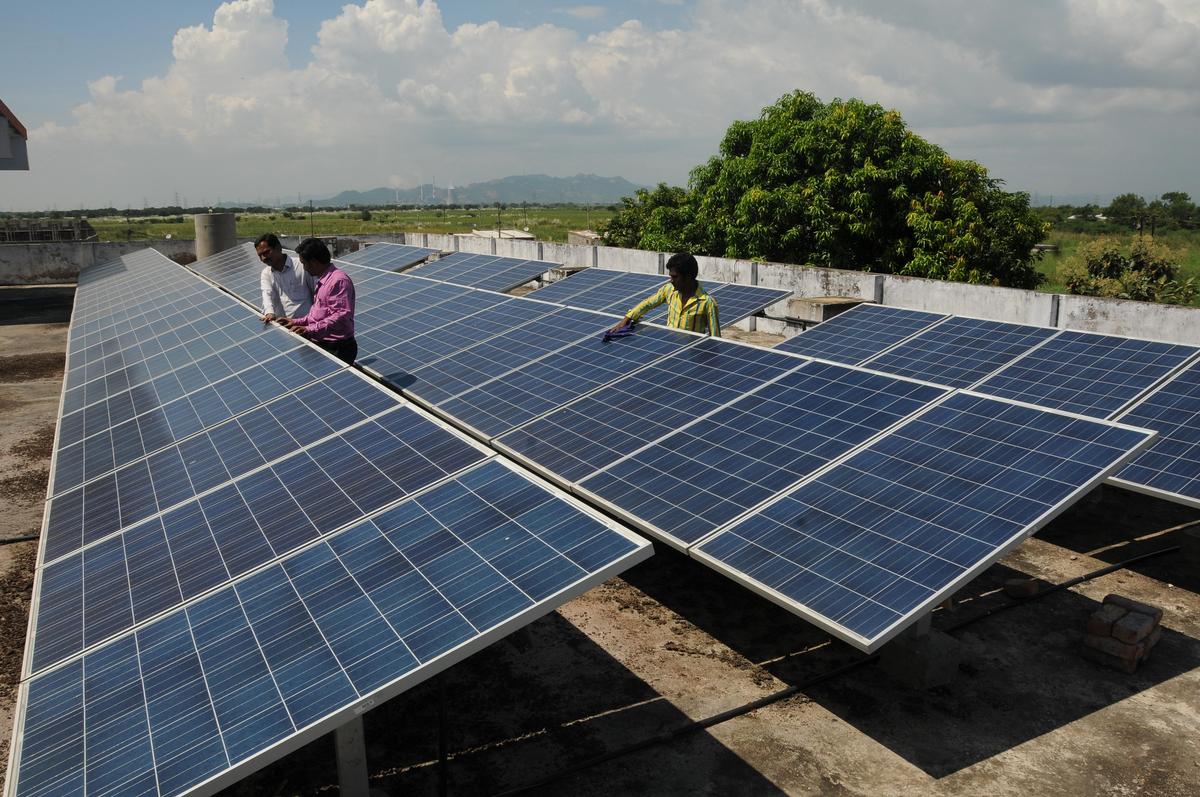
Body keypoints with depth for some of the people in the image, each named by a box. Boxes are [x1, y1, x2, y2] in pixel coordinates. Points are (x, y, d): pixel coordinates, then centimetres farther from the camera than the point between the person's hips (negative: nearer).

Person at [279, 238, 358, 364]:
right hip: (319, 343, 9)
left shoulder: (339, 280, -15)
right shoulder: (322, 281, 18)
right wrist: (295, 321, 15)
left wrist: (310, 329, -26)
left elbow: (341, 316, -24)